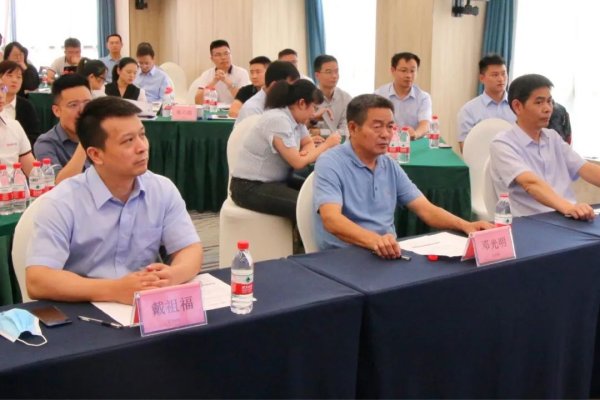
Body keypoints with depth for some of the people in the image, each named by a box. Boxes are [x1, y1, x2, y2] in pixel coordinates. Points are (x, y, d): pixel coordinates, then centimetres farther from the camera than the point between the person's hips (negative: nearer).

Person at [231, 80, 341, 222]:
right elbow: (297, 162, -22)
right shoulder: (278, 120, -22)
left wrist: (305, 153, -10)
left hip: (276, 182, 9)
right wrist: (326, 145, -9)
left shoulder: (294, 117, 5)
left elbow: (308, 144, 15)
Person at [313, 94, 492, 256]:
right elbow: (331, 220, -25)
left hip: (388, 254, 6)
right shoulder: (330, 164, -10)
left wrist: (465, 225, -10)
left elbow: (426, 209, 9)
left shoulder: (390, 166, 11)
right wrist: (375, 240, -42)